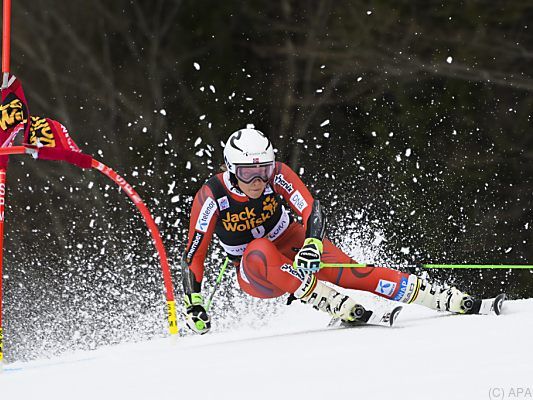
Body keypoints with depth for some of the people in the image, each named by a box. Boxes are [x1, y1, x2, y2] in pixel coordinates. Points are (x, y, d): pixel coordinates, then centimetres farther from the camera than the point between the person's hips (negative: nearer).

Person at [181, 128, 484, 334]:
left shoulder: (277, 175, -20)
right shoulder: (212, 197, -23)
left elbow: (313, 210, -29)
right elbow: (193, 256, -17)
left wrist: (312, 245, -49)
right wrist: (194, 306, -25)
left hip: (291, 245, 1)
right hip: (256, 276, -1)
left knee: (349, 272, -23)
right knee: (260, 251, -37)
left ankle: (449, 300, -26)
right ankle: (332, 303, -42)